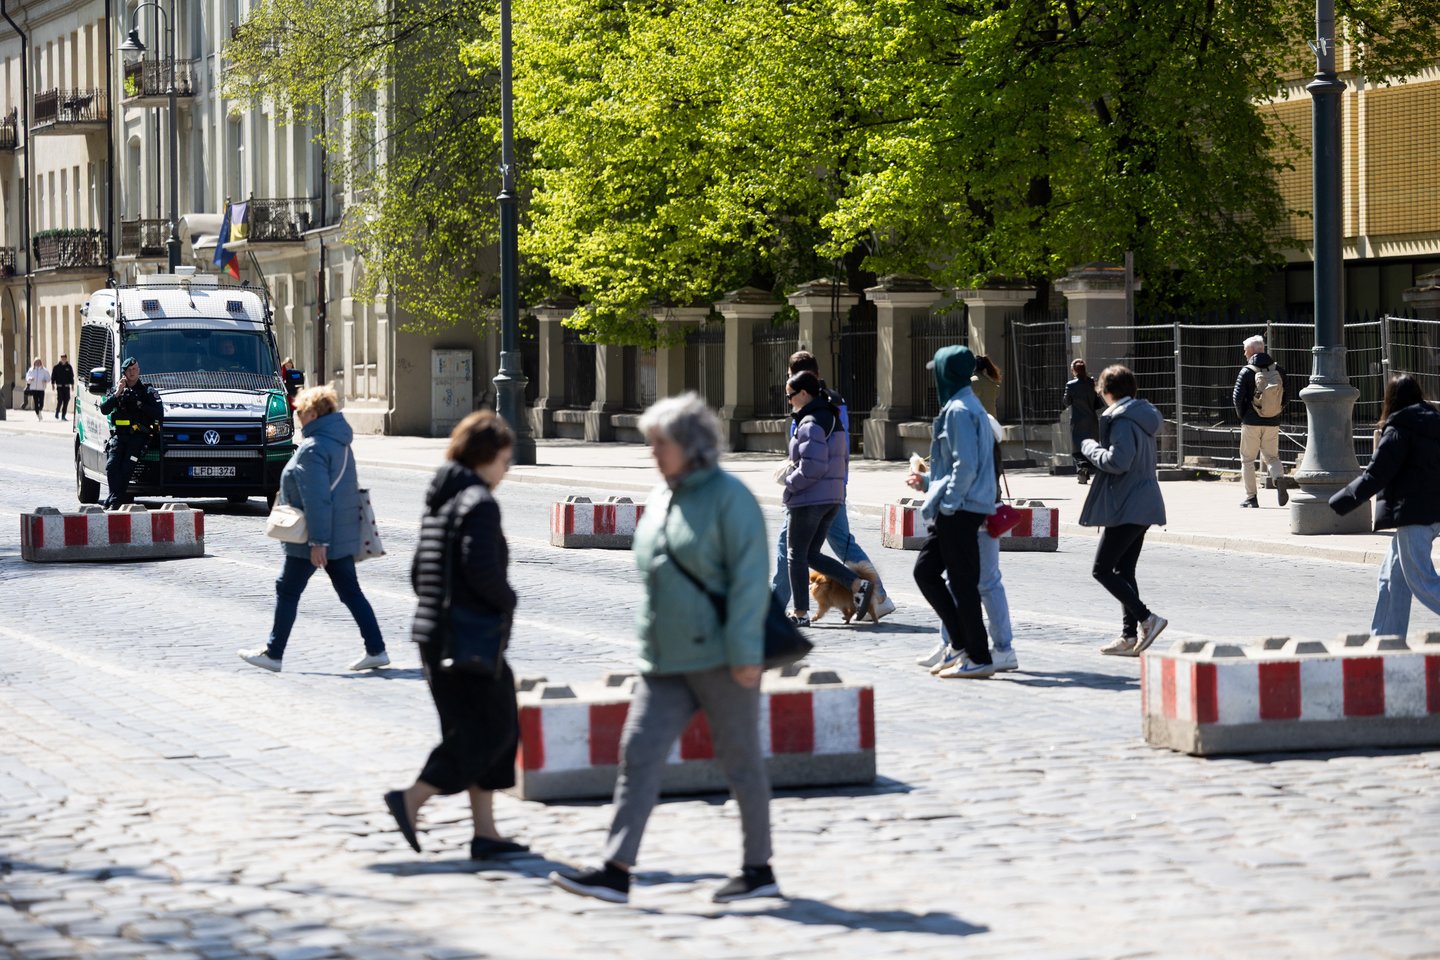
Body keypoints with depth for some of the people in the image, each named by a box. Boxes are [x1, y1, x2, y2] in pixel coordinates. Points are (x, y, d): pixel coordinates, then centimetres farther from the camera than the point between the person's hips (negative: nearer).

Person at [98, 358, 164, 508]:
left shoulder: (147, 391, 9)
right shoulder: (116, 389, 19)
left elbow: (159, 414, -3)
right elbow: (104, 409, 4)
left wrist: (138, 404, -9)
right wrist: (117, 394, -6)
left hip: (138, 436, -3)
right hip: (119, 435, 3)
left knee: (127, 468, -20)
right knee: (111, 466, -20)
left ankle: (113, 500, -16)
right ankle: (116, 499, -23)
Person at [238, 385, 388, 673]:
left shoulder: (313, 448, -17)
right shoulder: (340, 443, 12)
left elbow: (317, 499, -23)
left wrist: (317, 542, -24)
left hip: (317, 534, -9)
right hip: (342, 535, 9)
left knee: (287, 591, 3)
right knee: (350, 592, 9)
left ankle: (273, 654, 10)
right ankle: (376, 650, 4)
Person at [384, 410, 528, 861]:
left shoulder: (439, 501, 15)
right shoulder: (479, 502, -13)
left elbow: (418, 572, 18)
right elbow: (480, 567, -25)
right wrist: (507, 602, -9)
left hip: (433, 633, 10)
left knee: (480, 729, 13)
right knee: (491, 729, -2)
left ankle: (485, 832, 11)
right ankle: (411, 799, -8)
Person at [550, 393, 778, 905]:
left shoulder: (729, 497, -10)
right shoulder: (659, 500, 12)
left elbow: (749, 579, -14)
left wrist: (744, 652, -18)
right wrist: (650, 640, 19)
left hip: (719, 658, -7)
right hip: (665, 660, 7)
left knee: (740, 761, 4)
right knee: (638, 753, -2)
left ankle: (759, 870, 15)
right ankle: (615, 871, -5)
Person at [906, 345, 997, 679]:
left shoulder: (959, 411, -15)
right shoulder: (971, 408, 17)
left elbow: (966, 466, -21)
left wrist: (945, 503, -18)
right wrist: (928, 482, 28)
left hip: (960, 511, -10)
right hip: (956, 510, 10)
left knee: (962, 582, -5)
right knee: (925, 570, 14)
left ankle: (979, 658, 0)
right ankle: (960, 643, 16)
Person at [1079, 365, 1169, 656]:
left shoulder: (1122, 420, -16)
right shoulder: (1144, 416, 14)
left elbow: (1117, 462, -23)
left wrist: (1090, 447, -8)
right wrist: (1100, 449, 17)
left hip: (1126, 507, -10)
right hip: (1142, 506, 10)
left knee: (1102, 569, -6)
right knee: (1124, 570, 13)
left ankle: (1146, 618, -14)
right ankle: (1130, 636, 12)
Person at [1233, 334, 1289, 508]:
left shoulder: (1247, 371, -9)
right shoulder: (1278, 370, 3)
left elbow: (1237, 397, -12)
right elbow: (1285, 397, 4)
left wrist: (1242, 416, 3)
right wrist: (1275, 411, 14)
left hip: (1252, 422, -4)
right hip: (1273, 422, 4)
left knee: (1247, 459, 9)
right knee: (1271, 456, 15)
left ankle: (1251, 497, 8)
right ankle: (1279, 478, -15)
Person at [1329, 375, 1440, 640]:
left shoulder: (1398, 430, -12)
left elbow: (1376, 475, -15)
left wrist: (1341, 502, -9)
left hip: (1412, 514, -9)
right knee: (1391, 578, 16)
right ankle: (1384, 639, 19)